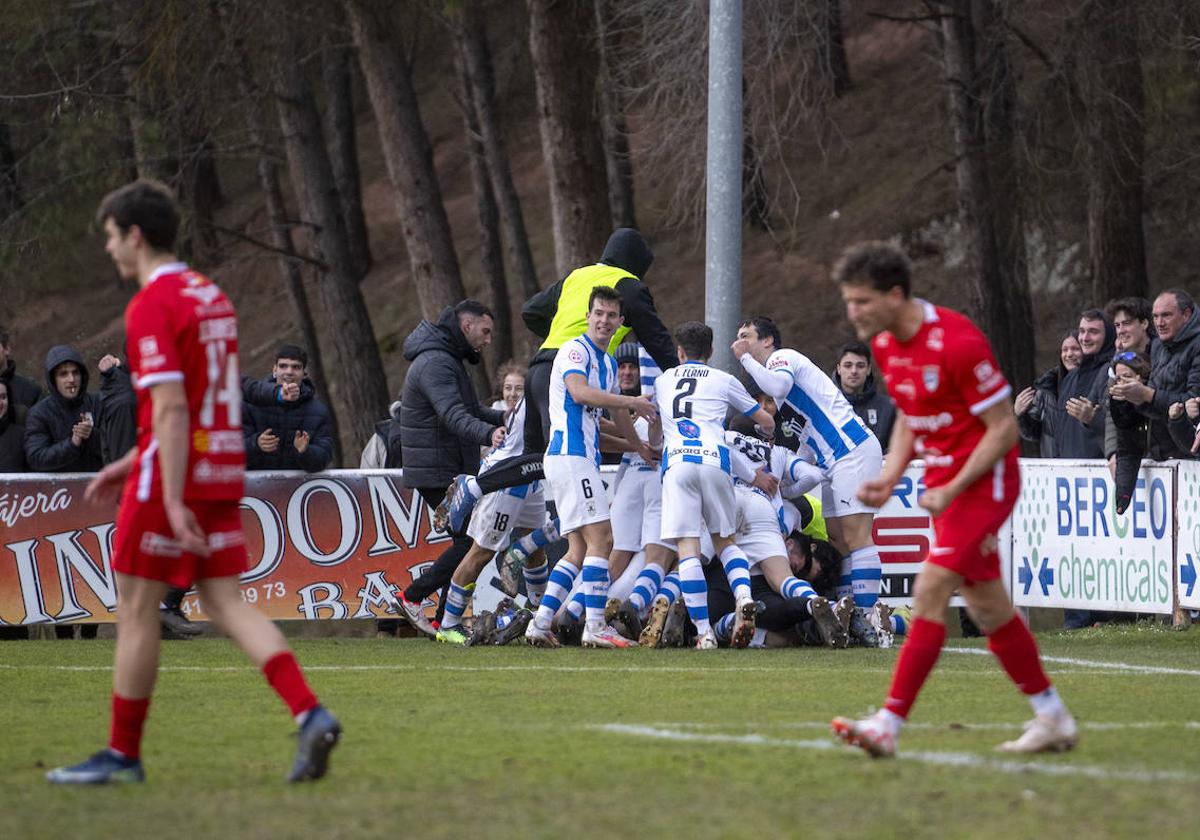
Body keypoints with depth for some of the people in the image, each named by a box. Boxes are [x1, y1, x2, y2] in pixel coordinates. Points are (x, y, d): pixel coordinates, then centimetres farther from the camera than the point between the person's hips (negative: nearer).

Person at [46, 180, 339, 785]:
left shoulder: (151, 307, -14)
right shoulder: (212, 297, 15)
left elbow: (171, 409, -21)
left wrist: (172, 502, -24)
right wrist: (131, 463, 25)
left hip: (171, 477, -8)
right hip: (223, 469, 8)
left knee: (136, 610, 3)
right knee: (226, 602, 5)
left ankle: (123, 753, 10)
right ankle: (309, 714, -13)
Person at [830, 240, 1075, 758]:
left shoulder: (957, 343, -23)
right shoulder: (885, 344, 3)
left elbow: (1004, 428, -18)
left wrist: (952, 490, -22)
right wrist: (890, 478, 2)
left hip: (984, 481, -9)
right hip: (943, 482, 9)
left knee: (931, 592, -17)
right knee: (986, 607, 12)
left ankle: (889, 725, -20)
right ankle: (1053, 721, 23)